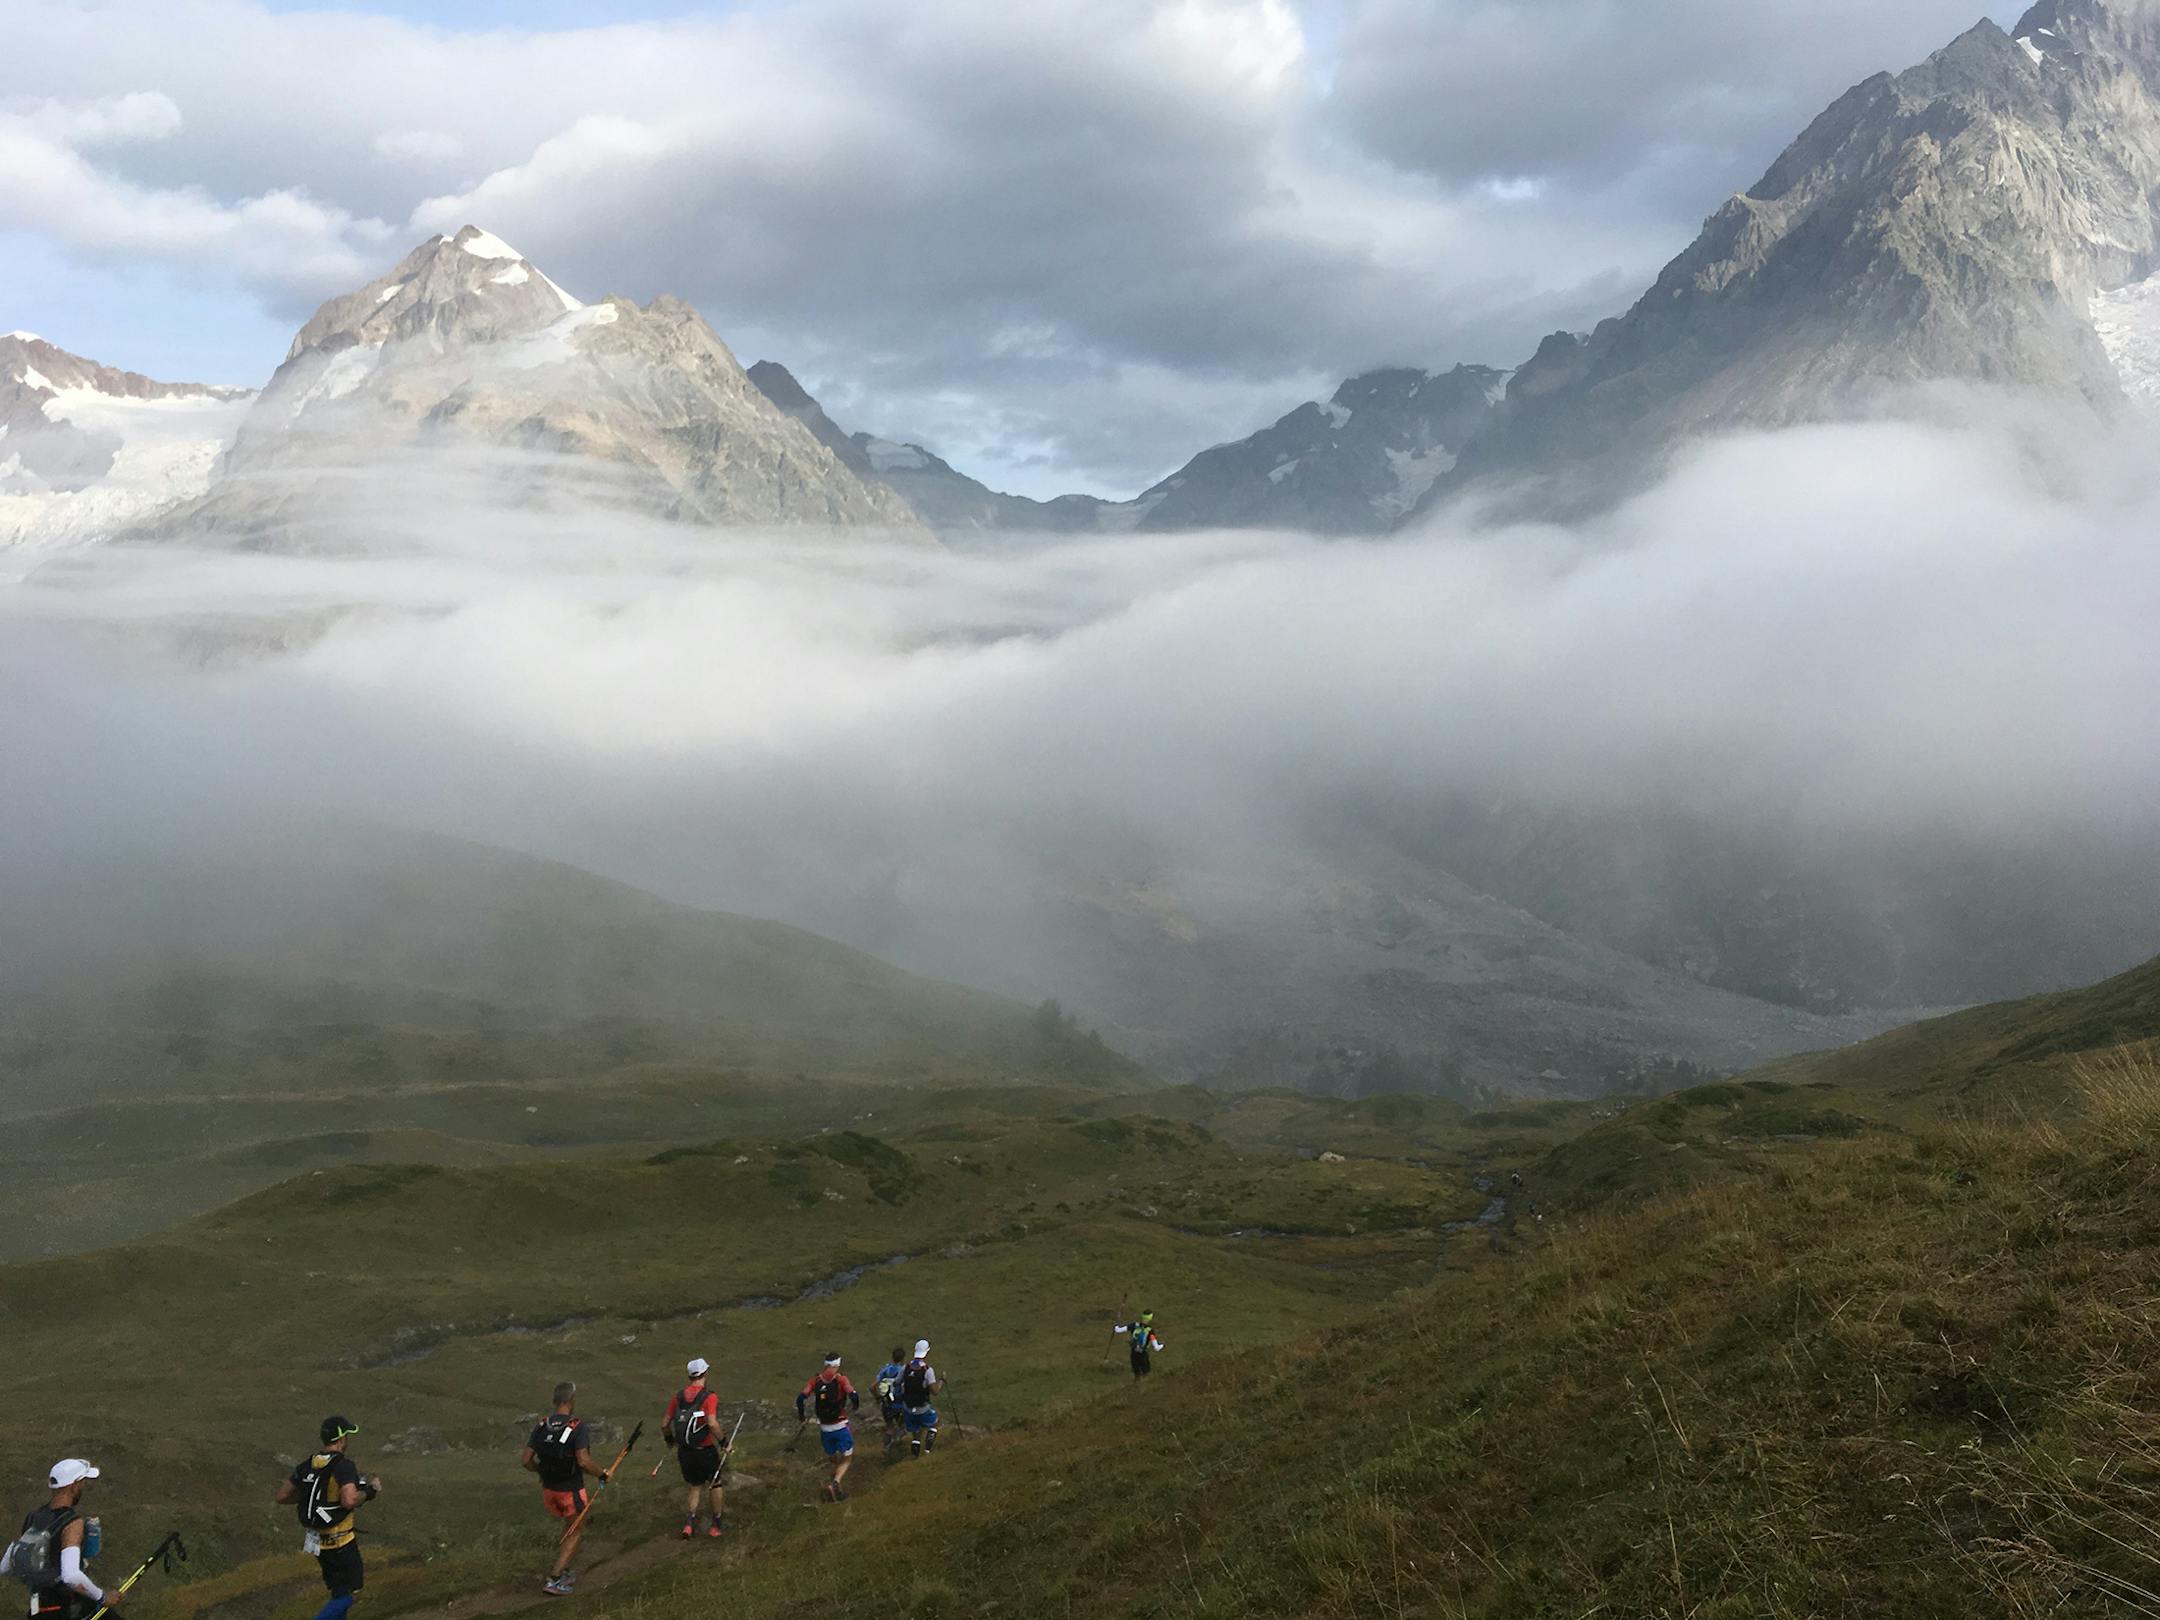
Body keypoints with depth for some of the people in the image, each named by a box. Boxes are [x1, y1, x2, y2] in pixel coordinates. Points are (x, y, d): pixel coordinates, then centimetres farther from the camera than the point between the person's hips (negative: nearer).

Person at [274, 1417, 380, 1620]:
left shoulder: (308, 1465, 1)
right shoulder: (344, 1466, -22)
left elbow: (282, 1496, 7)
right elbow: (350, 1500, -35)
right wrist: (370, 1491, -18)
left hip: (317, 1540, 8)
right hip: (340, 1542, -8)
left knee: (338, 1591, 23)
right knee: (350, 1594, 3)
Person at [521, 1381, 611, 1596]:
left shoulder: (541, 1426, -2)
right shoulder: (578, 1427, -19)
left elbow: (526, 1461, -3)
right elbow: (583, 1461, -27)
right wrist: (601, 1474, -11)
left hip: (548, 1490, 6)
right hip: (572, 1491, -5)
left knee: (570, 1524, 28)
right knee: (576, 1532, 13)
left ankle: (563, 1572, 27)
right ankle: (553, 1580, 3)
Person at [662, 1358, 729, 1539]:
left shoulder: (677, 1396, 0)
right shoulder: (709, 1397, -16)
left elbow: (666, 1424, 3)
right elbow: (712, 1424, -29)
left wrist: (669, 1439, 22)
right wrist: (723, 1442, -15)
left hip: (685, 1452, 4)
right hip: (706, 1451, -4)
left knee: (695, 1487, 20)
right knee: (715, 1484, 18)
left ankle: (689, 1523, 1)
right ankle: (716, 1525, 28)